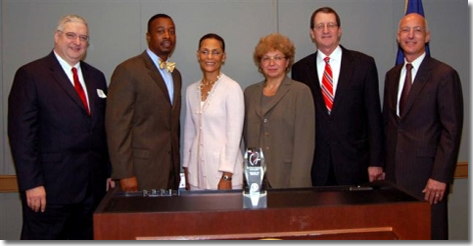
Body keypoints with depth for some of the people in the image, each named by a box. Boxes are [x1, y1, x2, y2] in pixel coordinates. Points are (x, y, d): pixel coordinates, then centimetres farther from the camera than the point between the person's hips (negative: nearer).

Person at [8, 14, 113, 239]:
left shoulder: (96, 77, 15)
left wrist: (109, 172, 11)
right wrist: (32, 184, -14)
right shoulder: (31, 75, -3)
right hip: (49, 188, -5)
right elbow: (21, 133, -9)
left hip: (92, 187, 6)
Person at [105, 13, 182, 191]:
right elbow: (117, 124, -14)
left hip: (171, 171, 7)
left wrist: (177, 167, 15)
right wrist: (125, 174, -17)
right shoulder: (128, 70, -9)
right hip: (141, 170, -6)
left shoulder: (175, 74, 15)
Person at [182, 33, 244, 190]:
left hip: (223, 171, -5)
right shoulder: (191, 90, 8)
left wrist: (227, 176, -14)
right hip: (196, 172, 5)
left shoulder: (232, 88, -8)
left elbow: (234, 134, -11)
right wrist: (186, 170, 11)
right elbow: (189, 132, 13)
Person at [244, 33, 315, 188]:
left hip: (287, 179, -3)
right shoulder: (250, 92, 12)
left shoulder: (300, 92, -2)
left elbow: (305, 142, -8)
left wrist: (297, 184, -13)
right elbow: (247, 136, 14)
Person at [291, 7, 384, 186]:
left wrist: (375, 161, -2)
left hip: (354, 163, -1)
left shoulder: (363, 64, 1)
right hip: (314, 165, 1)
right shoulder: (300, 69, 5)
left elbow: (373, 115, 1)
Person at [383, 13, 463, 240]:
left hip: (425, 171, -5)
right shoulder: (392, 75, 13)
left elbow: (452, 129, -10)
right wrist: (384, 165, 11)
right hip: (394, 171, 5)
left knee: (429, 233, 3)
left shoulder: (445, 75, -6)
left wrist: (440, 176, -14)